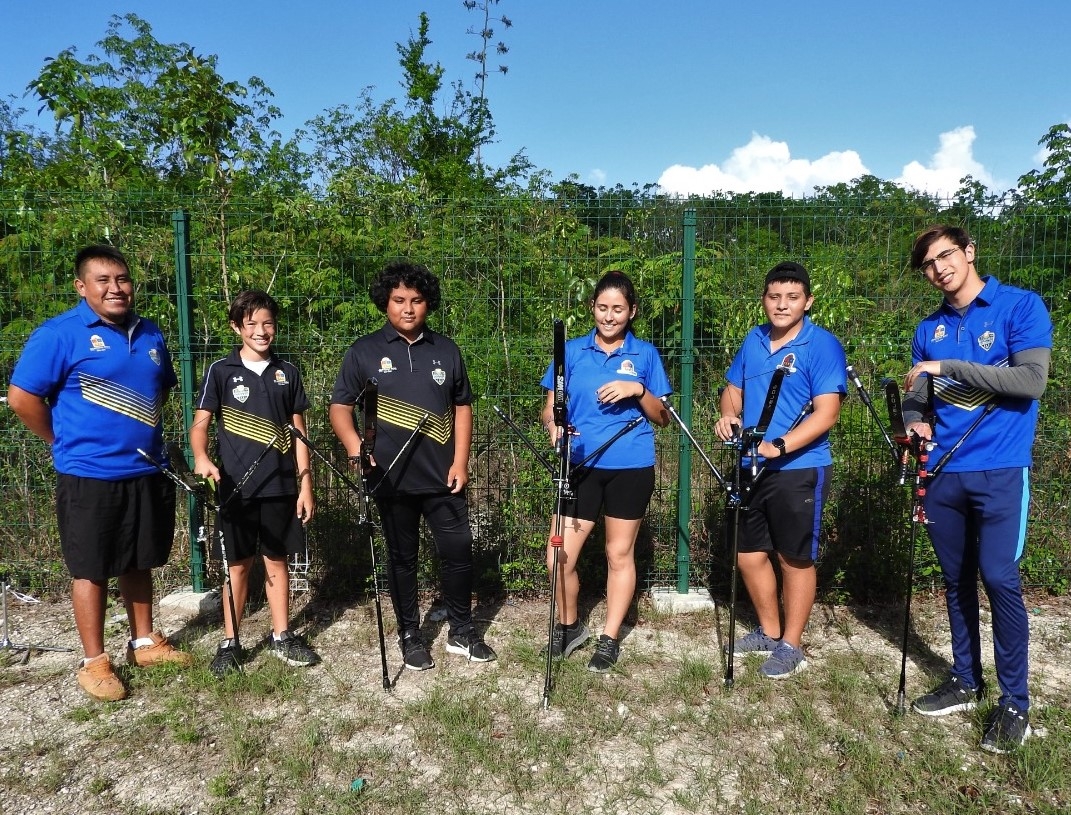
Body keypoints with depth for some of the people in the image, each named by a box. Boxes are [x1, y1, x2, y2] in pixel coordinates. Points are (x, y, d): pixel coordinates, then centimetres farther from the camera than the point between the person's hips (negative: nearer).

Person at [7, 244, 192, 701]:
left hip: (148, 473, 6)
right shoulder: (60, 334, -10)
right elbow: (22, 398, -12)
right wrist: (66, 442, -4)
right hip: (90, 477, -5)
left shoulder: (150, 334, 9)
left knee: (139, 563, 17)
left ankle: (144, 643, 31)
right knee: (92, 570, 6)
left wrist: (147, 435, 13)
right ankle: (94, 663, 19)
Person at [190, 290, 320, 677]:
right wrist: (201, 458, -26)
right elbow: (200, 424, -4)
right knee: (238, 564, 7)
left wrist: (305, 486, 3)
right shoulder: (221, 371, -1)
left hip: (281, 486, 2)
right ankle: (230, 642, 21)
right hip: (236, 487, -2)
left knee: (277, 559, 11)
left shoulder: (287, 373, 5)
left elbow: (298, 433, 7)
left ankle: (282, 636, 23)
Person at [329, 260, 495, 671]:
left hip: (442, 477, 2)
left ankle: (462, 632, 25)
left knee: (459, 551, 6)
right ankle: (410, 635, 28)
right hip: (392, 479, -2)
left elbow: (462, 407, 10)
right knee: (402, 558, 11)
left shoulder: (446, 350, 6)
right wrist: (356, 449, -18)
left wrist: (460, 461, 0)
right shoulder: (364, 352, 0)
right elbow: (340, 408, 0)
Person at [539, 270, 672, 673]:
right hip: (581, 466, 1)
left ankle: (610, 638, 26)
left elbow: (662, 418, 4)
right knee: (559, 557, -2)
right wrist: (554, 428, -19)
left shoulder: (645, 354, 3)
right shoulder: (572, 351, 4)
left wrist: (638, 390, -14)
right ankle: (569, 625, 25)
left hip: (630, 467, -1)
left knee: (619, 554, 9)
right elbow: (551, 408, 4)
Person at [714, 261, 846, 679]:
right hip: (751, 468, 7)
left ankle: (791, 646, 23)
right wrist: (729, 414, -5)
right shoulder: (753, 340, 9)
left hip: (799, 470, -6)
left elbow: (826, 412, -17)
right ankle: (769, 631, 35)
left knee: (796, 559, 7)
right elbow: (733, 389, 18)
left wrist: (780, 446, -29)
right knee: (750, 555, 14)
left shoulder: (822, 345, -10)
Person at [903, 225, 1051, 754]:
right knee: (957, 580, 12)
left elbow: (1031, 380, -16)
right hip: (943, 471, 5)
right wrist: (914, 422, -9)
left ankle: (1015, 702, 9)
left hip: (1000, 471, -5)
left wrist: (950, 366, -18)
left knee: (999, 578, -8)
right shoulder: (930, 329, 11)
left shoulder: (1021, 306, -3)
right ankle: (965, 681, 27)